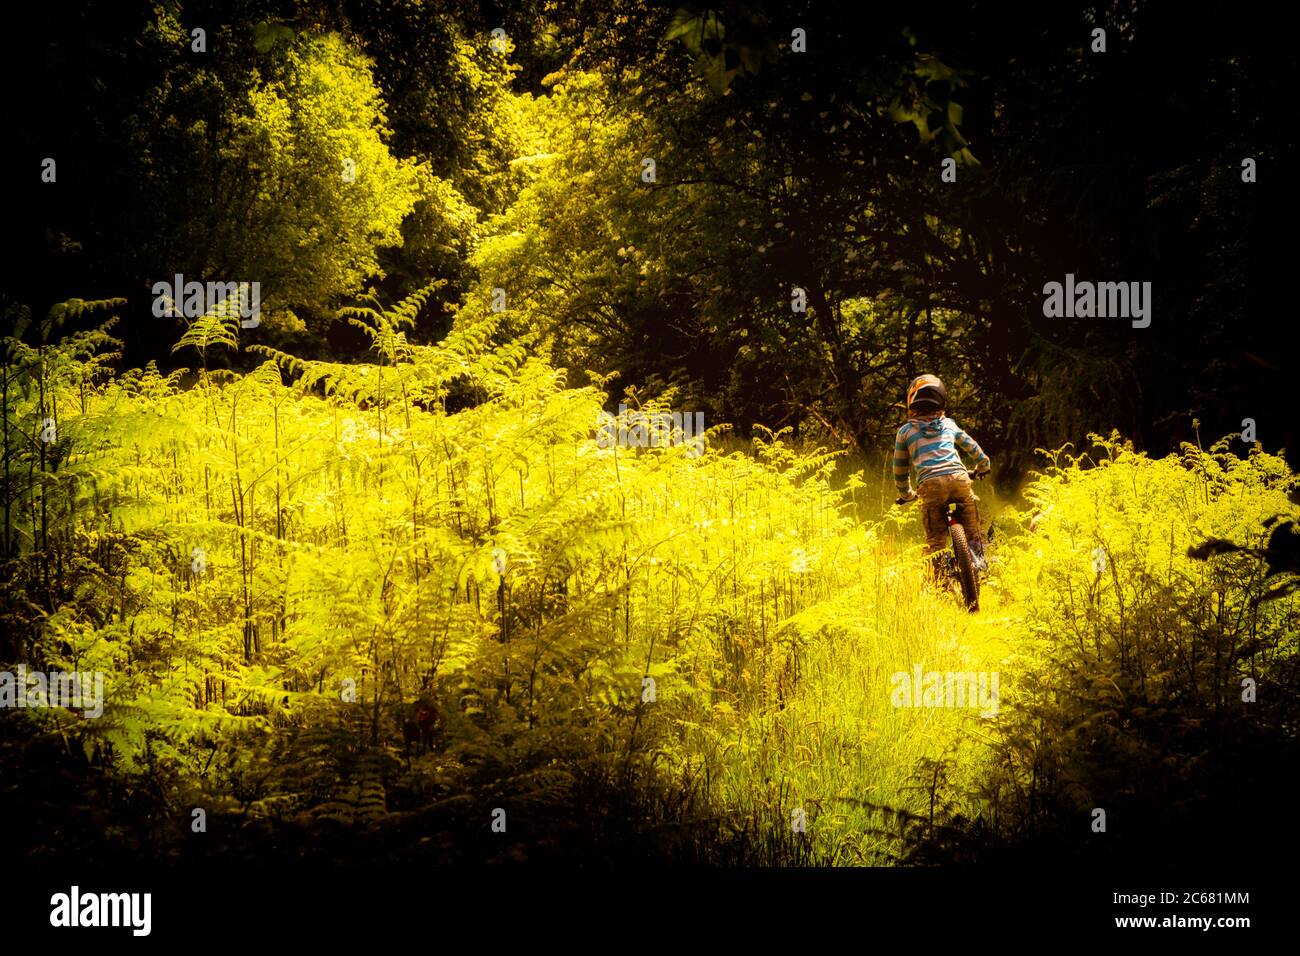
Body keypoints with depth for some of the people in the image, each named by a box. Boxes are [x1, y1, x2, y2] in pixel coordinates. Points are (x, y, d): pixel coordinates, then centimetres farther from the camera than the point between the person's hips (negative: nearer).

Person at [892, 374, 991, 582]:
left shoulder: (905, 431, 16)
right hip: (959, 478, 2)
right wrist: (983, 465, 56)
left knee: (935, 541, 5)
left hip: (930, 484, -2)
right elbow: (971, 446, 37)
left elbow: (900, 470, 23)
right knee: (972, 531, 16)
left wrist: (906, 494, 40)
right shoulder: (948, 424, 22)